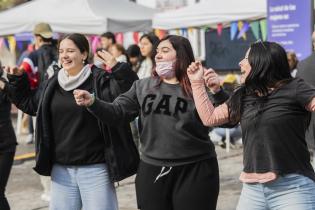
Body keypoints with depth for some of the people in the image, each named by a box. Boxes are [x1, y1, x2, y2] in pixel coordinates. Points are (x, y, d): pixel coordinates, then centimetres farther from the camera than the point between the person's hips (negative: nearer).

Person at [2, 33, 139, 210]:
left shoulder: (100, 81, -10)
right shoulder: (52, 84, 8)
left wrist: (118, 69, -30)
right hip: (61, 169, 6)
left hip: (95, 168, -5)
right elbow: (29, 103, 23)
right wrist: (17, 79, 13)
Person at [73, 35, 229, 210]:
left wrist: (218, 92, -24)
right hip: (152, 171, 3)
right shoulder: (142, 87, 9)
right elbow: (116, 112, 4)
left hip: (195, 171, -3)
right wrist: (92, 102, -13)